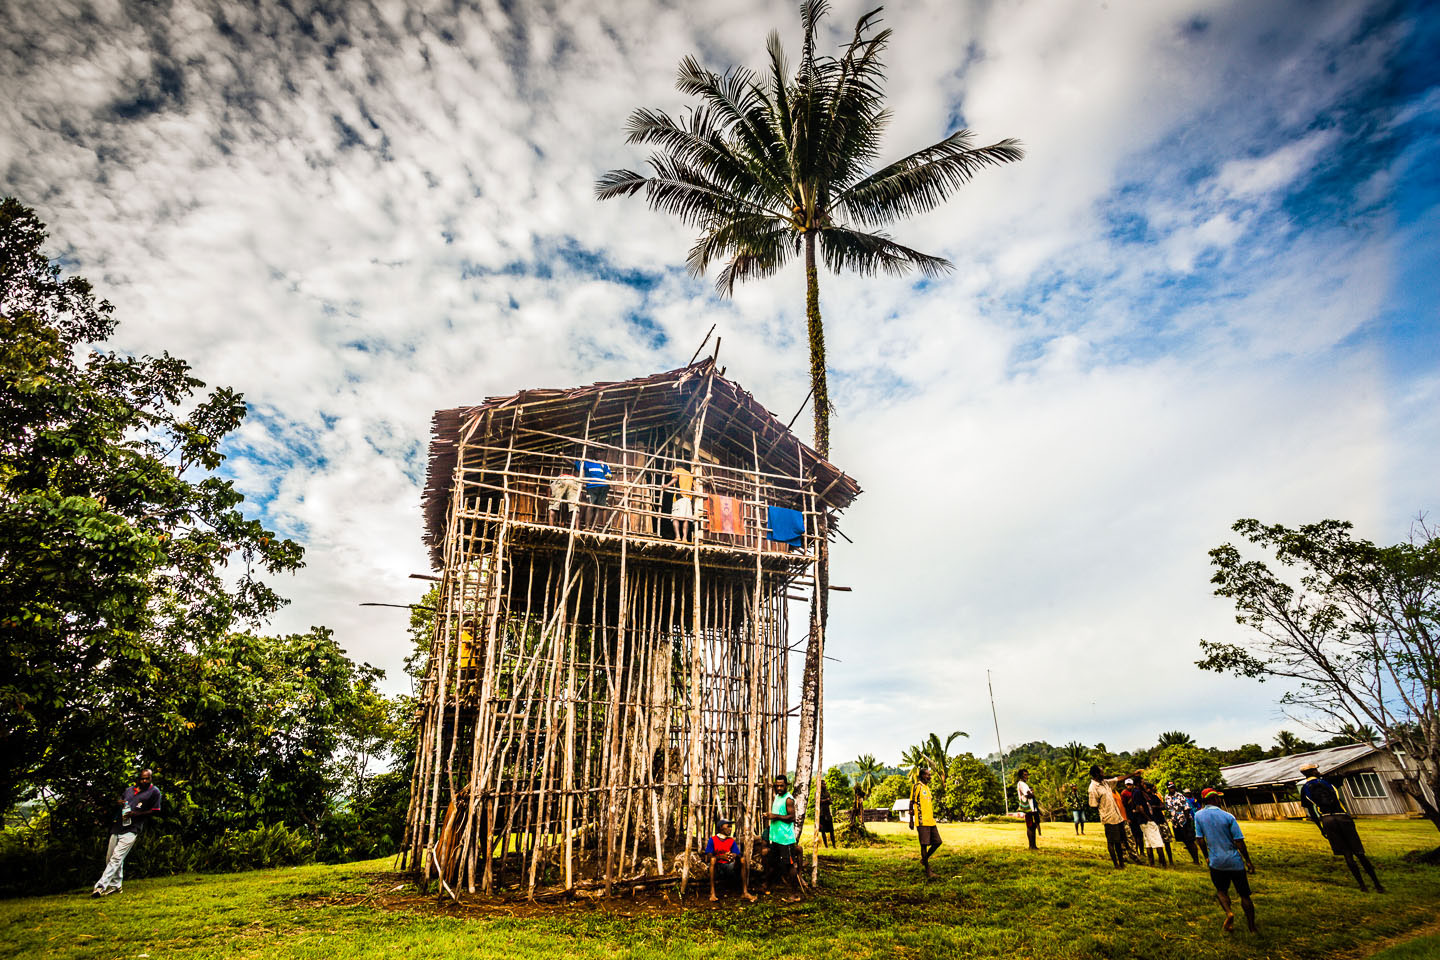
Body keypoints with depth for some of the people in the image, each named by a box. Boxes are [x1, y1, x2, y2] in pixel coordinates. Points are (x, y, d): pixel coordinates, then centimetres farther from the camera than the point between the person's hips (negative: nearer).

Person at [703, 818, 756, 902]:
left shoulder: (732, 841, 16)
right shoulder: (713, 840, 3)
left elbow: (739, 854, 3)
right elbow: (708, 858, -9)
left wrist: (735, 855, -22)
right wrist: (721, 856, -27)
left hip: (729, 867, 4)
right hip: (716, 868, -3)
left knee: (742, 859, -19)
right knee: (713, 859, -34)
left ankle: (744, 892, -21)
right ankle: (712, 893, -36)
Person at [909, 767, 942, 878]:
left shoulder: (927, 787, 17)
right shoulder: (917, 786, -8)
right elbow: (911, 803, -9)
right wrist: (911, 821, -11)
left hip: (931, 821, 8)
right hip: (922, 822, -8)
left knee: (937, 842, 8)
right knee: (924, 845, -4)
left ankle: (924, 859, 26)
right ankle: (928, 871, 3)